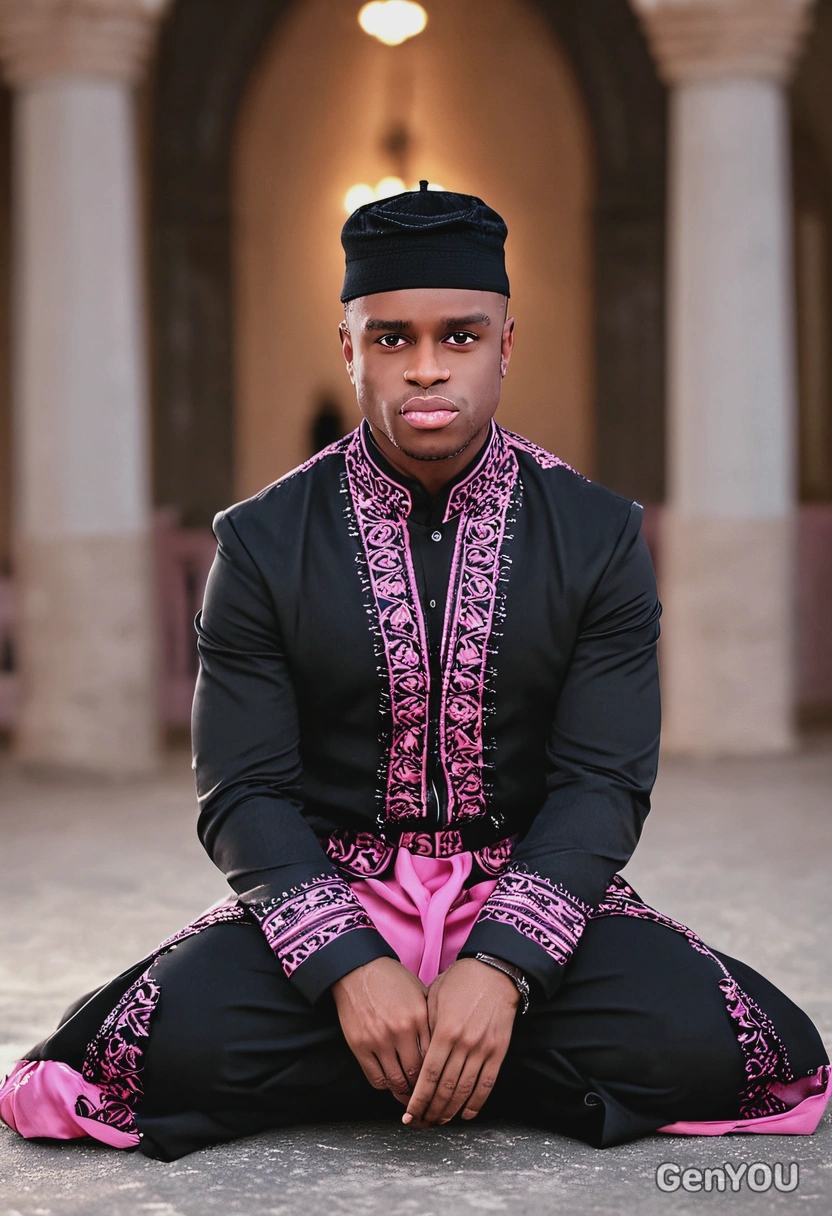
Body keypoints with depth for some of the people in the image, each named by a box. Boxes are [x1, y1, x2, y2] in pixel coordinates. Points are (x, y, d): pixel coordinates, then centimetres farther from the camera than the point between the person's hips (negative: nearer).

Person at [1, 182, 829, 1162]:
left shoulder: (600, 538, -2)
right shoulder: (262, 544, -3)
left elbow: (603, 784, -7)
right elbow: (244, 794, -7)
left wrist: (501, 969, -24)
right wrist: (349, 969, -24)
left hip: (530, 895, 1)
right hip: (325, 897, 0)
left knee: (693, 1043, -27)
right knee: (180, 1044, -29)